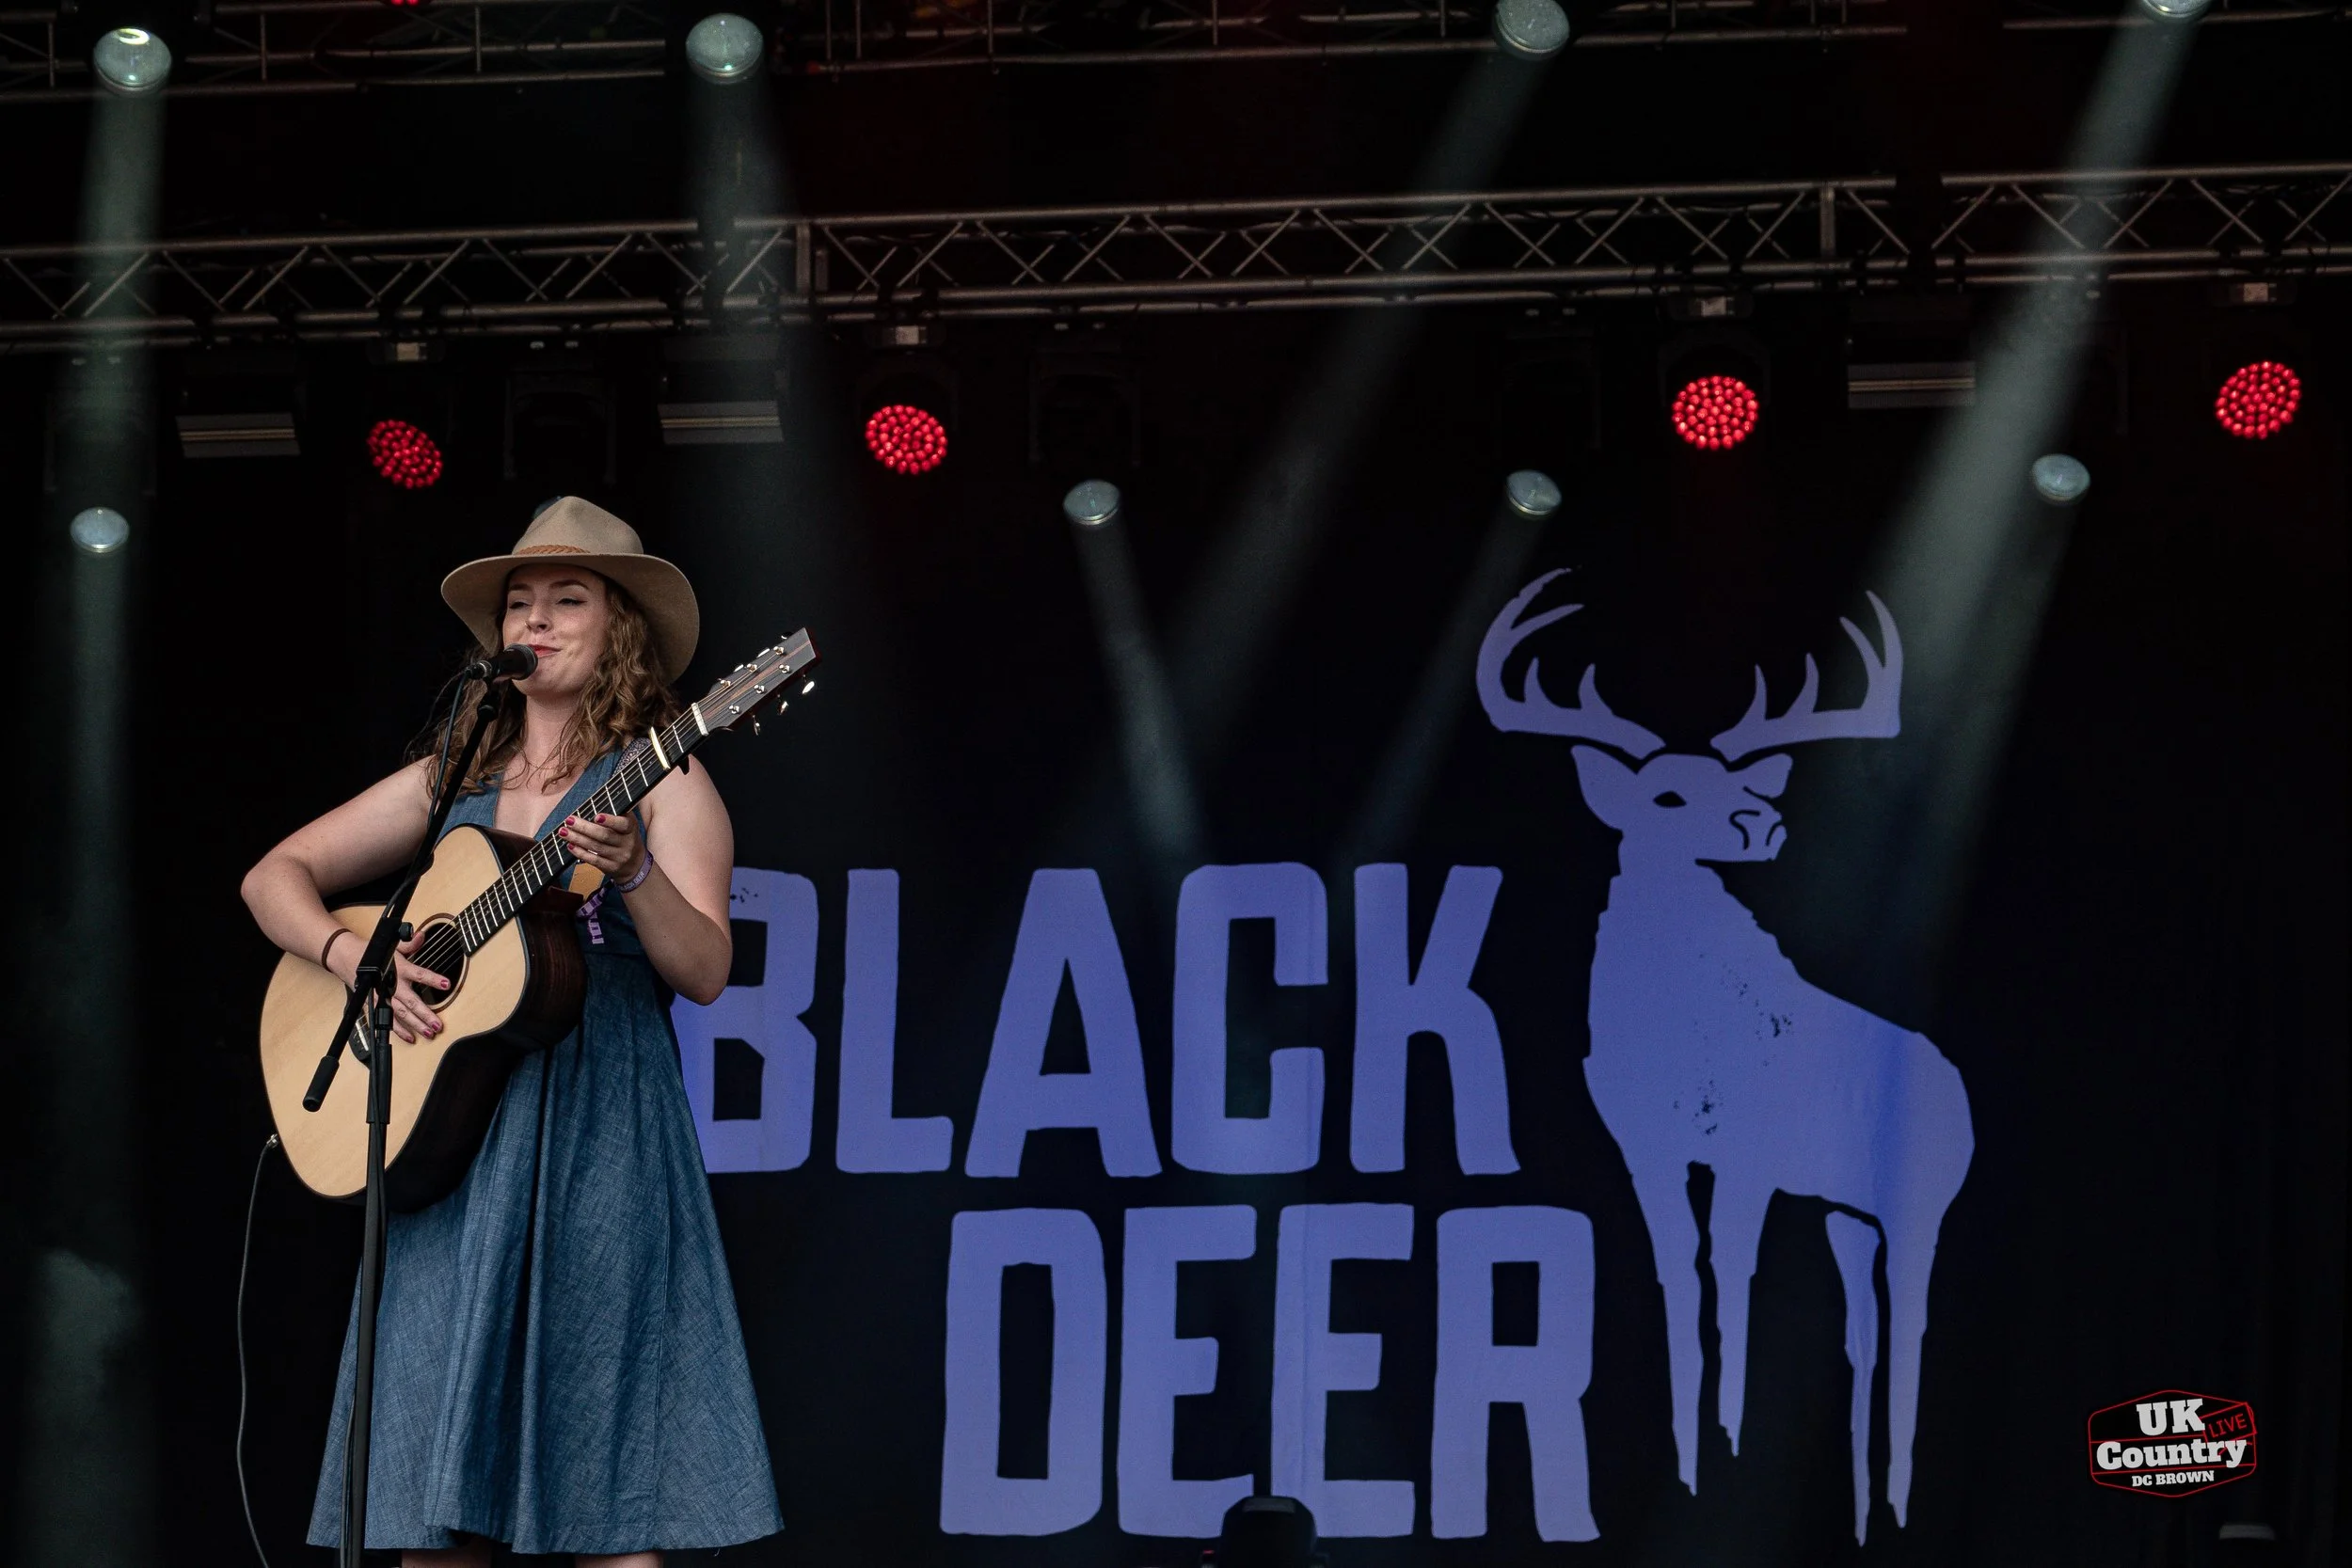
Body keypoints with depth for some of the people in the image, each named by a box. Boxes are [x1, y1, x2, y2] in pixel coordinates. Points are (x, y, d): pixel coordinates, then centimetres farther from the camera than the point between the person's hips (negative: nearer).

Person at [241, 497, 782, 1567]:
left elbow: (704, 974, -8)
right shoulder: (449, 786, 16)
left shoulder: (663, 785, 4)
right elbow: (274, 878, 18)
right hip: (445, 1129, 4)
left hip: (597, 1138, -4)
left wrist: (633, 875, -26)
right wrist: (353, 957, -2)